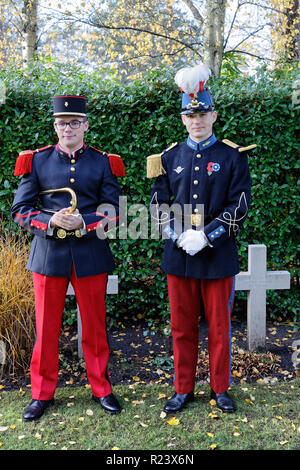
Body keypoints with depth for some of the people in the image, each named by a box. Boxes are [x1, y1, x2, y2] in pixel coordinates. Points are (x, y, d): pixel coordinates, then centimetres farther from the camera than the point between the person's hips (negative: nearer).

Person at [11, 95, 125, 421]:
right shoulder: (37, 161, 3)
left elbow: (114, 211, 0)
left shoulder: (103, 162, 3)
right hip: (48, 253, 0)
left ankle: (101, 389, 28)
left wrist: (83, 222, -17)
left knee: (94, 326, 10)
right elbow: (20, 210, 1)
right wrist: (51, 221, -17)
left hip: (90, 254, 0)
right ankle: (42, 393, 26)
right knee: (46, 327, 9)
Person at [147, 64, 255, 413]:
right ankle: (183, 389, 28)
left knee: (219, 327, 10)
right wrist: (180, 236, -11)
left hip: (218, 257, -2)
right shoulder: (170, 157, 6)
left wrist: (206, 237, -17)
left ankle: (220, 388, 29)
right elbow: (158, 205, 4)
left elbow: (239, 206, -7)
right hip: (179, 257, 2)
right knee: (182, 327, 11)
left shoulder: (233, 156, -1)